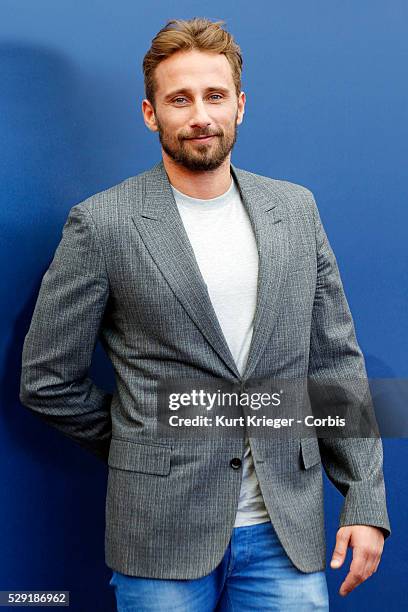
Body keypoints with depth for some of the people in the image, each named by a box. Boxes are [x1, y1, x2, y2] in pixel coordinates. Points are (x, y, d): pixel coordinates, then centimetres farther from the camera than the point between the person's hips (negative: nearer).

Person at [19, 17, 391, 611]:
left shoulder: (296, 209, 6)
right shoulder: (101, 223, -5)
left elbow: (335, 361, 7)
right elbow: (48, 380, -1)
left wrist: (365, 500, 3)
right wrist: (144, 449, 5)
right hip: (163, 536, -2)